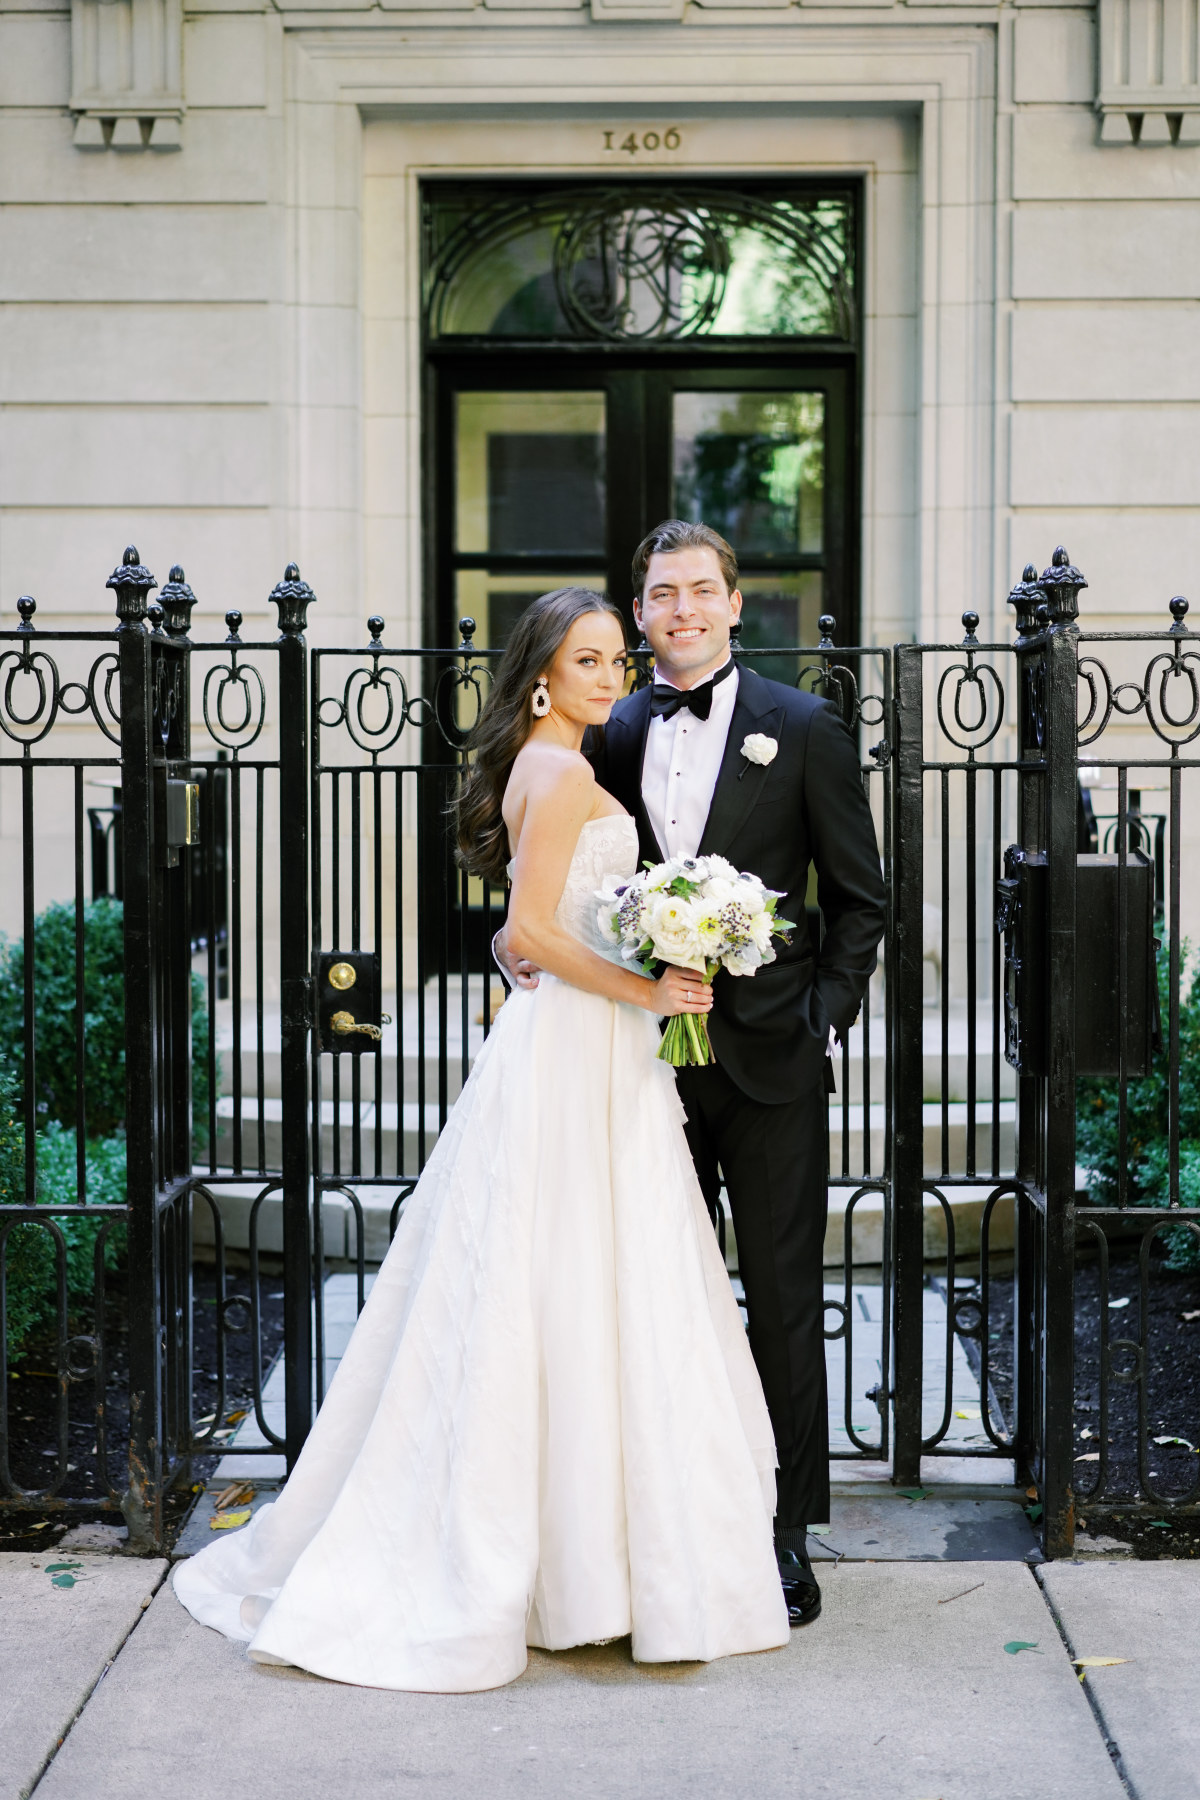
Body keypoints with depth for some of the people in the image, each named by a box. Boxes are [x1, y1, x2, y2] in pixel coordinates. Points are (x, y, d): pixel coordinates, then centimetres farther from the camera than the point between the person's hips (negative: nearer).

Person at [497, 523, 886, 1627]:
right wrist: (528, 942, -5)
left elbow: (860, 897, 1)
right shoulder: (614, 736, 9)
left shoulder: (803, 729, -1)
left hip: (771, 1060, -3)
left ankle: (787, 1536, 16)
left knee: (784, 1306, 5)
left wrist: (826, 1019, -7)